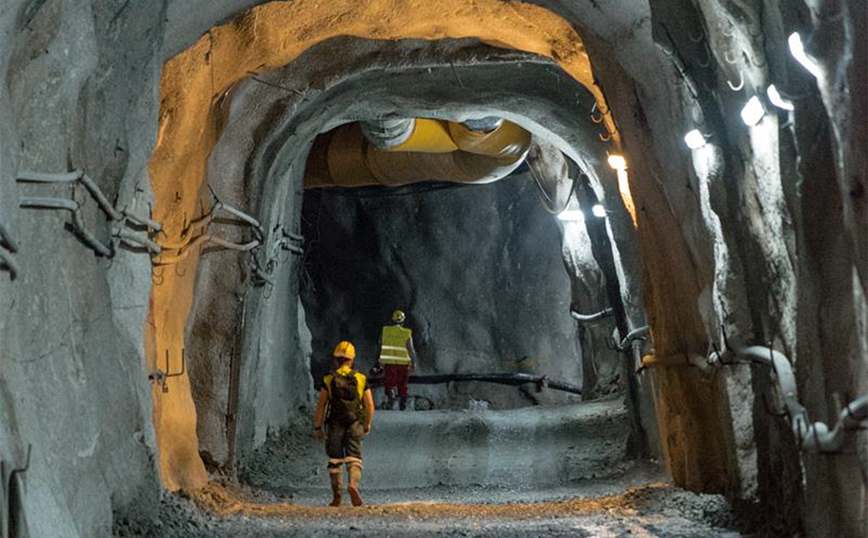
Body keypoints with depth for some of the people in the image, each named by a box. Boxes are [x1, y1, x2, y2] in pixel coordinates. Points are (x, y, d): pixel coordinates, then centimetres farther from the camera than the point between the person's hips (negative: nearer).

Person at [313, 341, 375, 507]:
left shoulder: (329, 380, -2)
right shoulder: (361, 379, 1)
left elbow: (320, 406, -3)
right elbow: (370, 405, 2)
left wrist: (317, 427, 4)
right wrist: (368, 425, 15)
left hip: (335, 426, 0)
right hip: (354, 426, 0)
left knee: (334, 461, 11)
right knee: (354, 459, 0)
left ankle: (337, 497, 12)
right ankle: (353, 484, -28)